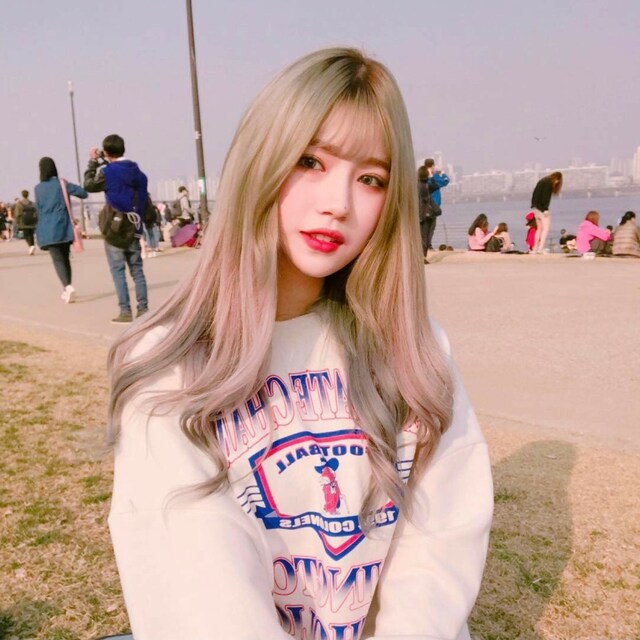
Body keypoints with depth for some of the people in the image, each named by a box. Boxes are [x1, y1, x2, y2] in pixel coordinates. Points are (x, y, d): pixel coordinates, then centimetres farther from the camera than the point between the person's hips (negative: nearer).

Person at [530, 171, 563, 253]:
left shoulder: (542, 181, 18)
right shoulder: (548, 183, -9)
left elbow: (535, 193, 17)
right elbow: (545, 196, -19)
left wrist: (533, 205, 16)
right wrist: (545, 209, -21)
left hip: (536, 207, 10)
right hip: (542, 208, -10)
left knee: (540, 228, 15)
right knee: (546, 227, -10)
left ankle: (535, 249, 15)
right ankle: (541, 248, -20)